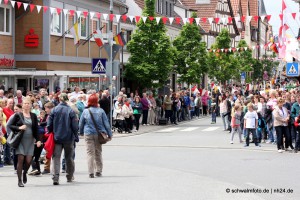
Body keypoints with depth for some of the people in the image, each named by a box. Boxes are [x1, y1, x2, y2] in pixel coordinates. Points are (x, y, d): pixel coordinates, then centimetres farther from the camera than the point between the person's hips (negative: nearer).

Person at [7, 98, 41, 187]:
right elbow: (10, 125, 2)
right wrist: (19, 128, -14)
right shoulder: (18, 115, 0)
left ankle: (24, 173, 28)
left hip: (30, 140, 2)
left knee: (28, 160, -4)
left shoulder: (33, 116, 8)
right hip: (20, 140, -2)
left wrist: (38, 140, 0)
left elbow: (36, 129, 10)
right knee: (21, 159, -7)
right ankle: (19, 180, 2)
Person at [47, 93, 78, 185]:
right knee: (69, 157, 16)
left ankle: (55, 178, -15)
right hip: (68, 138, 0)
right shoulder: (71, 111, -9)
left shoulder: (54, 110, -4)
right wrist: (75, 135, 7)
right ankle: (70, 177, 28)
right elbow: (75, 126, -7)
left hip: (57, 137, 0)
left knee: (56, 157, 0)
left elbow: (49, 125, -1)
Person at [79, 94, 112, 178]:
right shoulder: (101, 111, -3)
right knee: (98, 153, 12)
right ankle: (98, 171, 15)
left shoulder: (85, 111, -3)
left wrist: (81, 132, 22)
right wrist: (109, 134, 9)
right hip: (99, 134, 1)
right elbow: (106, 123, 1)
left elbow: (81, 123, 6)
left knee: (90, 153, 0)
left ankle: (91, 172, -4)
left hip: (88, 134, -1)